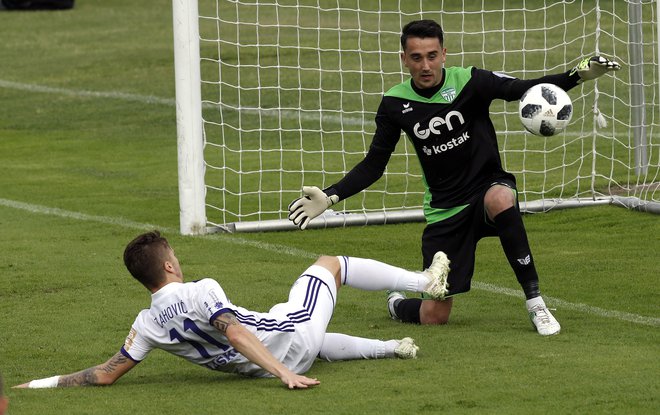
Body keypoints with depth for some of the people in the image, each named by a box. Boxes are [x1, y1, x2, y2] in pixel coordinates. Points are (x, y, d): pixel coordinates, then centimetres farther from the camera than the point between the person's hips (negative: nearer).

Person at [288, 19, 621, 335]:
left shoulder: (469, 82, -12)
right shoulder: (395, 104, -4)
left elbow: (520, 90, -25)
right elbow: (373, 165, 4)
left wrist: (578, 75, -41)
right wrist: (330, 197, -9)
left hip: (487, 187, -2)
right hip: (444, 210, 2)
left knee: (500, 200, -42)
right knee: (433, 317, -3)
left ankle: (535, 303, -29)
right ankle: (396, 304, 37)